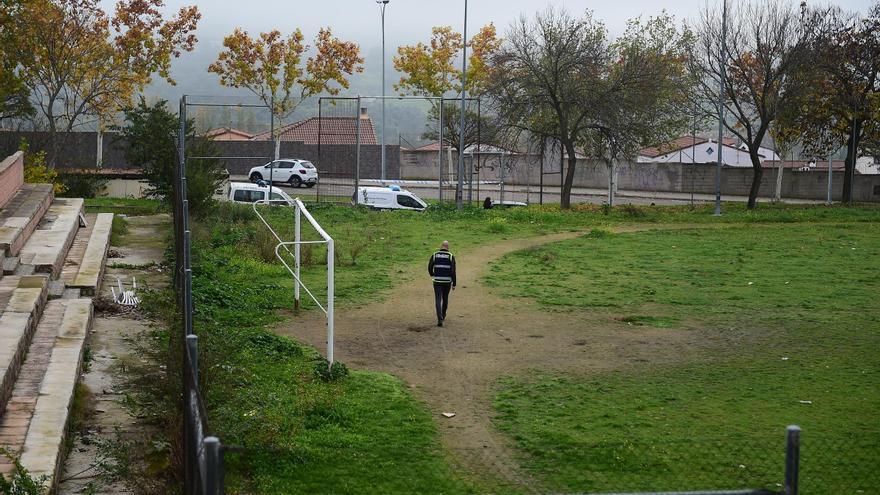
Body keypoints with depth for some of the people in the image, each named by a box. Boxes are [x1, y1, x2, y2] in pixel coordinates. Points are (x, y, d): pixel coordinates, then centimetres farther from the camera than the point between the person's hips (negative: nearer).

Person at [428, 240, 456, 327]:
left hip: (437, 281, -1)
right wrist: (454, 284, -4)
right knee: (445, 298, 22)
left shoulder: (434, 255, -2)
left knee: (438, 301, -2)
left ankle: (440, 319, -18)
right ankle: (443, 315, 41)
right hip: (447, 281, 1)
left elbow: (430, 268, 0)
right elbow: (453, 271, -10)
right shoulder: (451, 257, -5)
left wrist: (432, 274, 24)